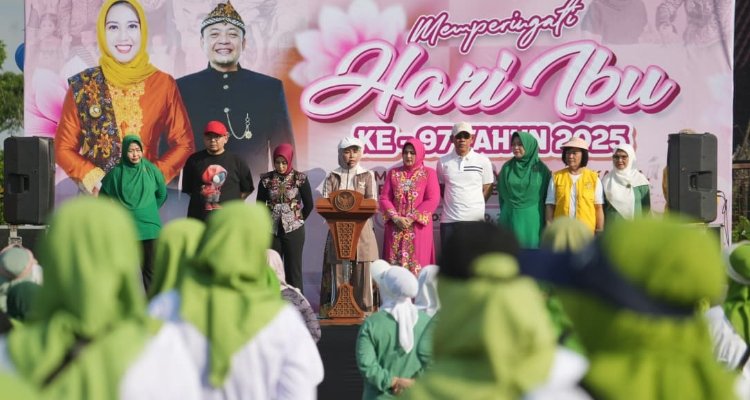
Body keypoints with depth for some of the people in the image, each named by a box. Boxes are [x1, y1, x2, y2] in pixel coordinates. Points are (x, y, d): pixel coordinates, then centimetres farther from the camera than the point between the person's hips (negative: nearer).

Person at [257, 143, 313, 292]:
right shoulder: (266, 179, 1)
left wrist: (298, 220, 7)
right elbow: (260, 205, 10)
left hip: (294, 230, -2)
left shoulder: (300, 178, -3)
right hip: (272, 230, 2)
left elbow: (309, 205, 3)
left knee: (294, 269, 3)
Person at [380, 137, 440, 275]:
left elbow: (433, 200, -5)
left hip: (419, 226, -3)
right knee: (394, 264, 0)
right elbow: (384, 198, 7)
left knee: (417, 264, -4)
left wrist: (412, 218, -12)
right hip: (395, 227, 3)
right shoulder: (393, 173, 13)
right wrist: (396, 218, -9)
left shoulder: (429, 173, 4)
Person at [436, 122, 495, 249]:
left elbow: (487, 188, 7)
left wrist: (476, 206, 0)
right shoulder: (443, 162, 5)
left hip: (475, 219, -1)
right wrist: (453, 202, 5)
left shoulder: (483, 161, 1)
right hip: (449, 219, 1)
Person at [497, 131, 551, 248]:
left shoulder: (541, 169, 0)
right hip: (510, 219, 2)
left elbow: (547, 196, 4)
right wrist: (504, 213, 11)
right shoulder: (507, 168, 5)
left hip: (532, 220, -2)